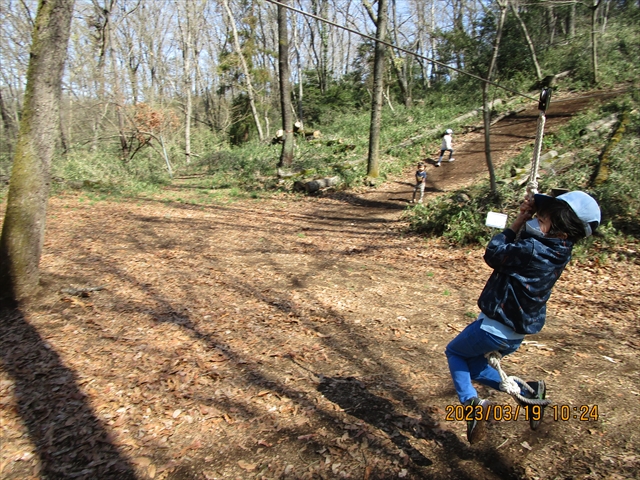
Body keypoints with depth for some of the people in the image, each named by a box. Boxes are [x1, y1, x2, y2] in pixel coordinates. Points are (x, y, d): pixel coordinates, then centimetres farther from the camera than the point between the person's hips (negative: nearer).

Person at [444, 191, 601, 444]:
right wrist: (529, 214, -5)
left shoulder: (533, 250, -27)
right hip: (515, 334, 8)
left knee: (455, 352, 17)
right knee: (471, 364, 25)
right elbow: (516, 249, 9)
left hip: (495, 328, -8)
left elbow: (493, 254, -13)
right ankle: (528, 392, 18)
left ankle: (472, 402, 0)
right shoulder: (559, 250, -2)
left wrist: (517, 223, -7)